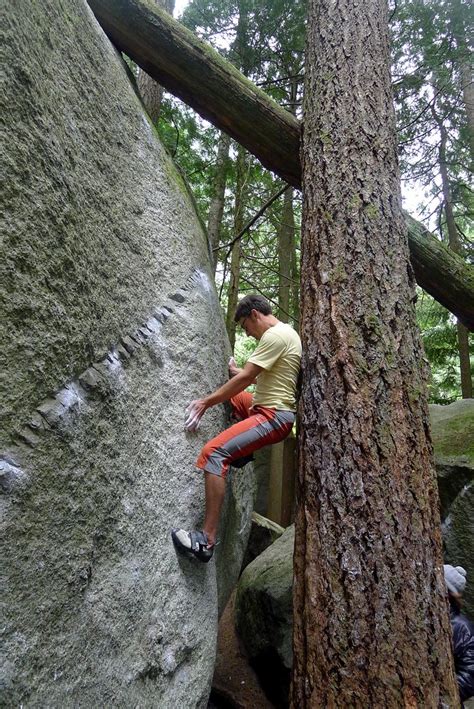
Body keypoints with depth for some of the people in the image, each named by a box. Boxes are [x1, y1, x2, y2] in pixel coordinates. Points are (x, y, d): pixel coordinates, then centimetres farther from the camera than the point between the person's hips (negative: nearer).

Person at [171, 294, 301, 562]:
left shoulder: (275, 335, -15)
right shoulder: (285, 332, 16)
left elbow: (245, 379, -19)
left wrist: (206, 402, -13)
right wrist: (238, 372, 15)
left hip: (273, 416, -11)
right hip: (268, 407, 11)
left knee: (214, 452, -23)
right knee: (230, 396, 29)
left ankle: (207, 541, -23)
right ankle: (242, 451, 24)